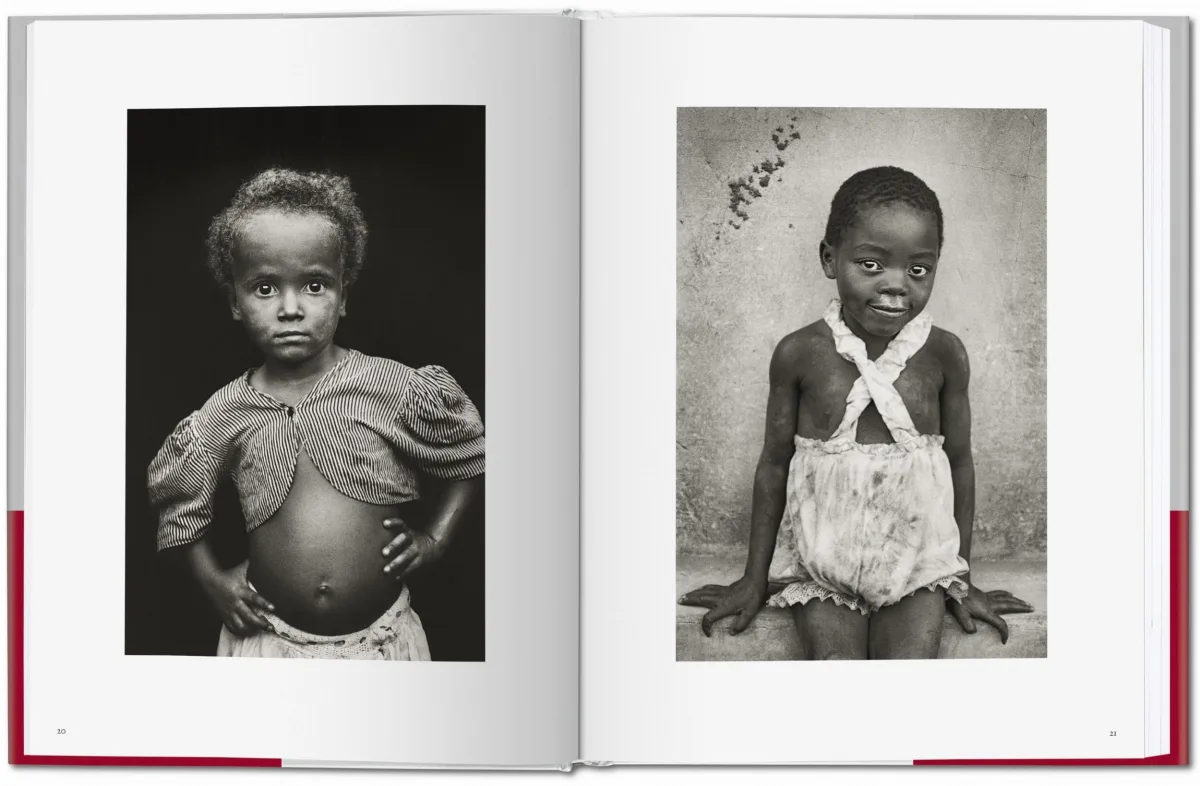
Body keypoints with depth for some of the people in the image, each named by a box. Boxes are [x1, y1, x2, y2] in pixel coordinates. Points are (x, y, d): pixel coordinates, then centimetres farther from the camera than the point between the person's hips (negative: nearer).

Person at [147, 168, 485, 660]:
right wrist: (211, 579, 3)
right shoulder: (224, 416, -4)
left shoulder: (396, 389, -8)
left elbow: (470, 457, 6)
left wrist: (436, 539, -2)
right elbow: (176, 495, 12)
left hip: (380, 638, 0)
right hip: (270, 636, 1)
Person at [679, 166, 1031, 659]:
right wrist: (754, 580, 7)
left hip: (917, 563, 1)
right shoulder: (799, 354, -6)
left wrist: (964, 580, 10)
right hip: (819, 561, -1)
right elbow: (774, 464, 3)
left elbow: (959, 462, 6)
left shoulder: (944, 355, -4)